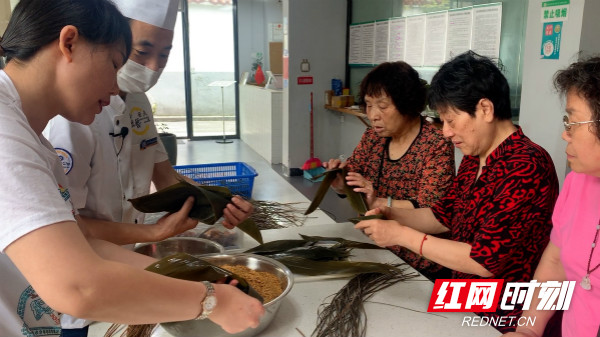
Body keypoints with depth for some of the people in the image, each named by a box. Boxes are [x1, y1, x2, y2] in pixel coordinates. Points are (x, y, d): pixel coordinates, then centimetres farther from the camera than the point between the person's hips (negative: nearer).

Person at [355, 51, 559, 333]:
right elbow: (444, 215, 12)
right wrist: (392, 215, -4)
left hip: (502, 321, -7)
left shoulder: (526, 167, -25)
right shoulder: (474, 157, 3)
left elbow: (485, 260, -26)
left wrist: (402, 235, -22)